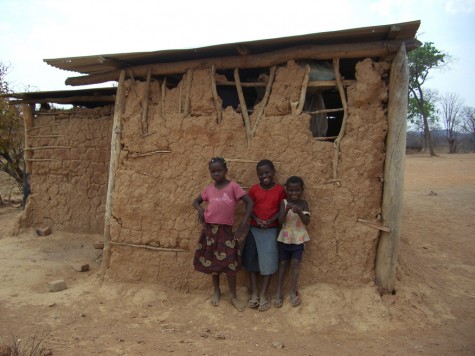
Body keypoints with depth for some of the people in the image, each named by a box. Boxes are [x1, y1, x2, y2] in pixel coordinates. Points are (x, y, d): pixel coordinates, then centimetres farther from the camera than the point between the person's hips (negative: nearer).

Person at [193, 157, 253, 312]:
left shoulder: (233, 186, -9)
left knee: (230, 264, 2)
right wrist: (200, 209, -6)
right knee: (213, 262, 15)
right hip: (209, 229, 4)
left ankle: (233, 296, 19)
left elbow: (249, 202, -11)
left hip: (225, 230, -3)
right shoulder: (209, 189, 4)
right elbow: (196, 201, 17)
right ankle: (216, 291, 34)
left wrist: (244, 223, -15)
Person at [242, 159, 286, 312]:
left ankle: (263, 294, 14)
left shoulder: (280, 189, -5)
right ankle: (254, 293, 18)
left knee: (268, 262, 2)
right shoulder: (254, 189, -2)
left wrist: (271, 221, -17)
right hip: (254, 229, 2)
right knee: (251, 261, 6)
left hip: (271, 230, -1)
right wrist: (256, 219, -17)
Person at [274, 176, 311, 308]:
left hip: (299, 239, 0)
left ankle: (293, 292, 14)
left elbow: (307, 221, -13)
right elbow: (280, 221, -15)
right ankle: (278, 293, 17)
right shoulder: (284, 203, -8)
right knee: (283, 264, 9)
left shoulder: (304, 204, -5)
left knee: (295, 264, -2)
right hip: (285, 238, 0)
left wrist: (299, 212, -30)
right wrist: (286, 210, -32)